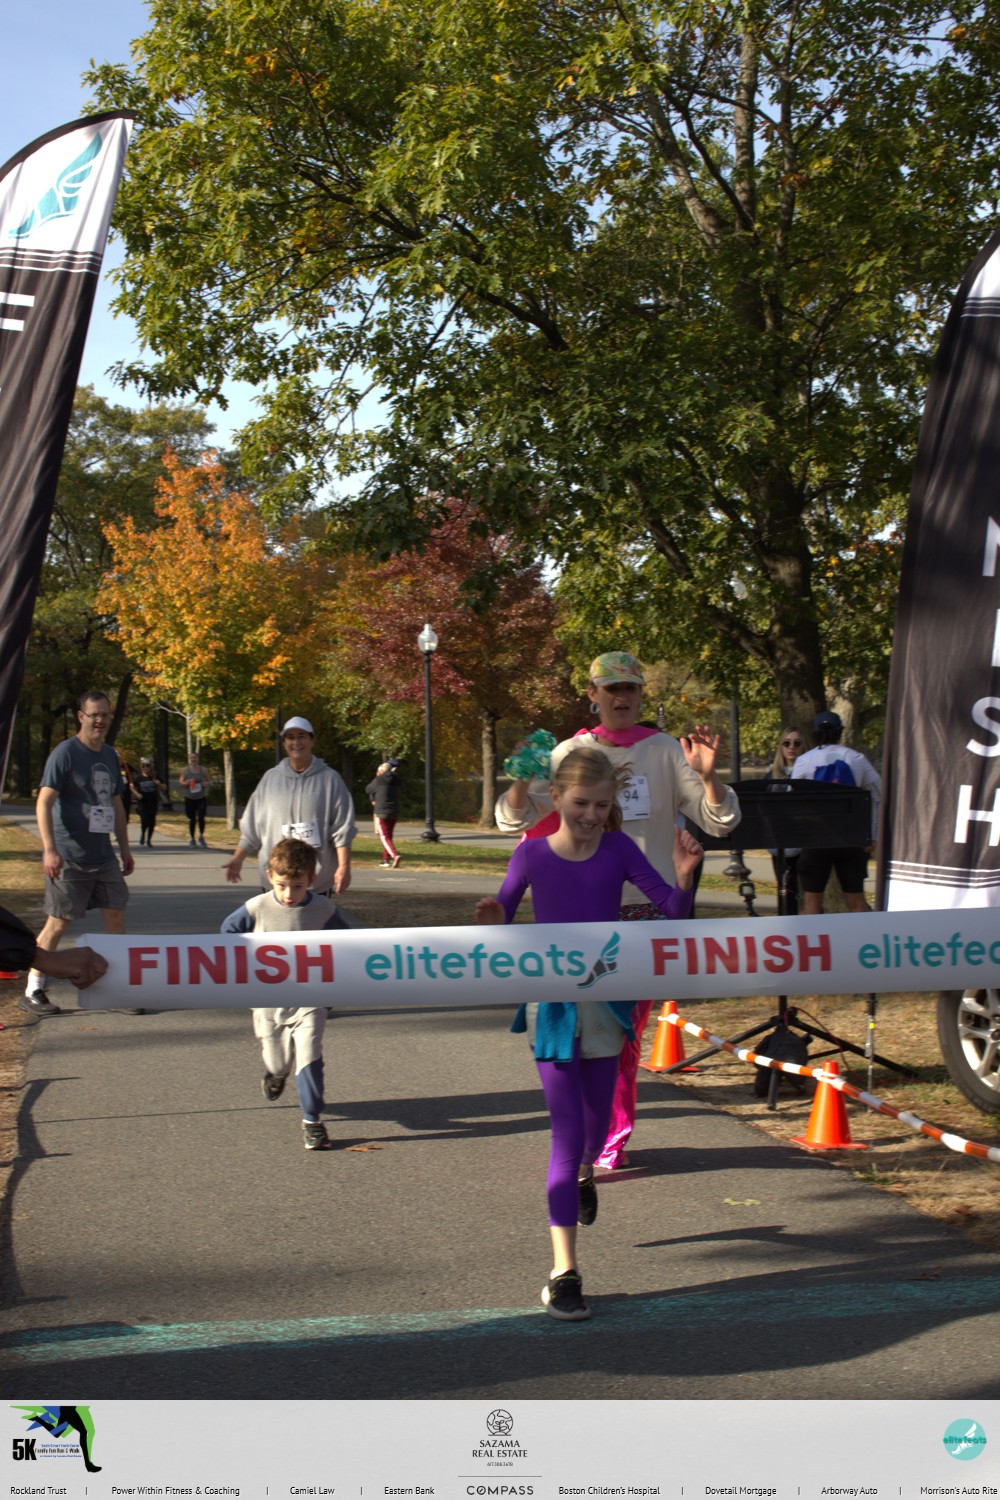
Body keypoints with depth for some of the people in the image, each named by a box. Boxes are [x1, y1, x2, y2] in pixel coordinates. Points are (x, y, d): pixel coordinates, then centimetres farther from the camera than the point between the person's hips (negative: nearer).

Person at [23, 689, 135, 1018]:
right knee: (58, 923, -1)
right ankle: (33, 991, 10)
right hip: (68, 859, -6)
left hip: (103, 856, 7)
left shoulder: (110, 756, 12)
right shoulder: (65, 753, -9)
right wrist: (50, 849, -23)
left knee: (115, 918, 4)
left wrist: (125, 850, 18)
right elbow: (44, 803, -15)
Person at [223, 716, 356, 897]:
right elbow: (251, 826, 11)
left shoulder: (329, 779, 0)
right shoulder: (270, 778, 8)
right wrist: (238, 858, 6)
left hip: (318, 880, -2)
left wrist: (344, 867, -10)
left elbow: (342, 829, -3)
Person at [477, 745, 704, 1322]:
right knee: (568, 1133, -9)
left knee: (595, 1129, 18)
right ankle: (564, 1274, -5)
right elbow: (501, 921, 1)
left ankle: (583, 1174, 57)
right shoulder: (532, 855, -7)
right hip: (552, 1003, -2)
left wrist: (685, 876, -27)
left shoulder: (619, 850, -5)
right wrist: (493, 923, -22)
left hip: (605, 1002, 2)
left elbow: (673, 911, -8)